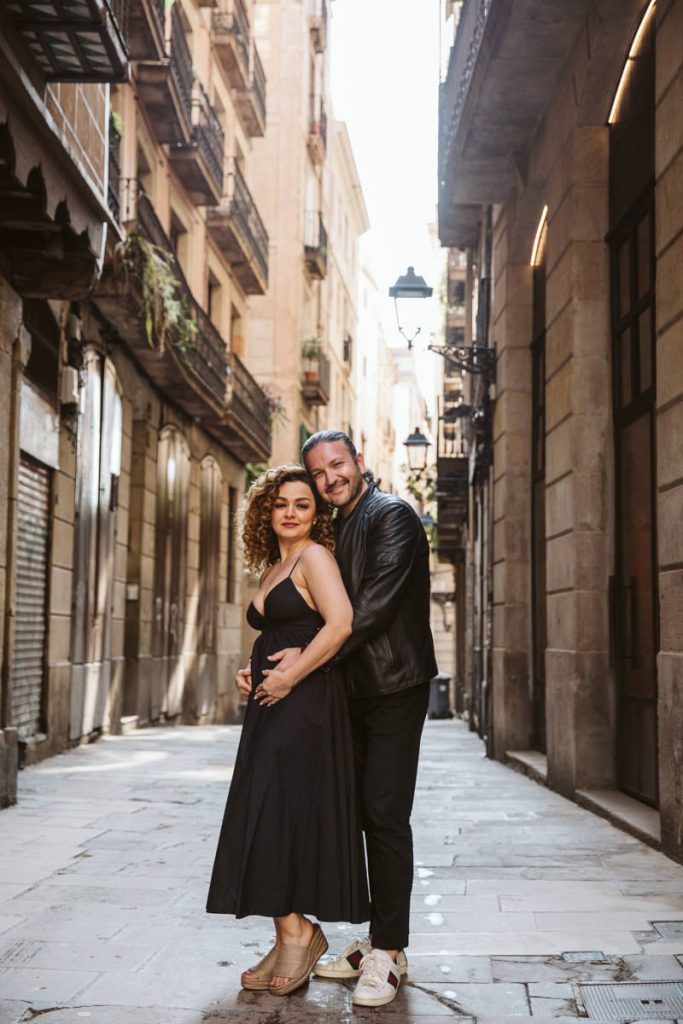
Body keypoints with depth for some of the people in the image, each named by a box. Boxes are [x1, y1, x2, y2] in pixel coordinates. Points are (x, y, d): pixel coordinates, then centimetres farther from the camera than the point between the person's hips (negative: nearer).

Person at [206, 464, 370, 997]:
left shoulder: (314, 556, -7)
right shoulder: (273, 569, 20)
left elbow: (340, 624, -22)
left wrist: (288, 678, -18)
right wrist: (255, 672, 10)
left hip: (304, 704, -9)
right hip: (272, 709, 9)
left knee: (276, 812, -11)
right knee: (270, 817, 7)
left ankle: (298, 932, -1)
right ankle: (287, 940, 13)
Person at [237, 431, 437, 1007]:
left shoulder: (392, 516, -9)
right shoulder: (336, 531, 18)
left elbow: (377, 603, -19)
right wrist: (265, 666, 7)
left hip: (394, 688, -9)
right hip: (356, 691, 9)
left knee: (386, 814, -8)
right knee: (362, 813, 11)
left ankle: (390, 952, 0)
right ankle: (376, 940, 21)